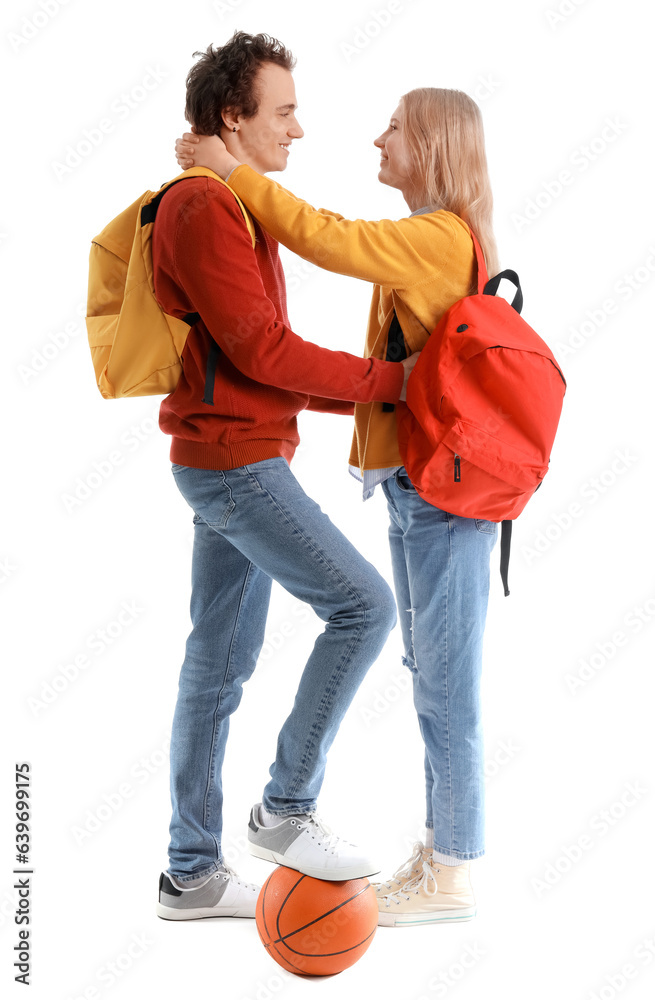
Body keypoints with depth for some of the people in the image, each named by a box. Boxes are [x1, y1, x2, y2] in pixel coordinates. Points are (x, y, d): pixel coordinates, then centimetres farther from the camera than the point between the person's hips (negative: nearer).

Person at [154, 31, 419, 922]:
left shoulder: (232, 212, 20)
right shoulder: (204, 209, -12)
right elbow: (265, 352, -18)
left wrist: (373, 401, 11)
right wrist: (390, 379, -11)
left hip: (237, 460, 10)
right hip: (235, 462, -10)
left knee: (218, 667, 10)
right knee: (364, 605, -11)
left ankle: (191, 874, 17)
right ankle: (287, 806, 1)